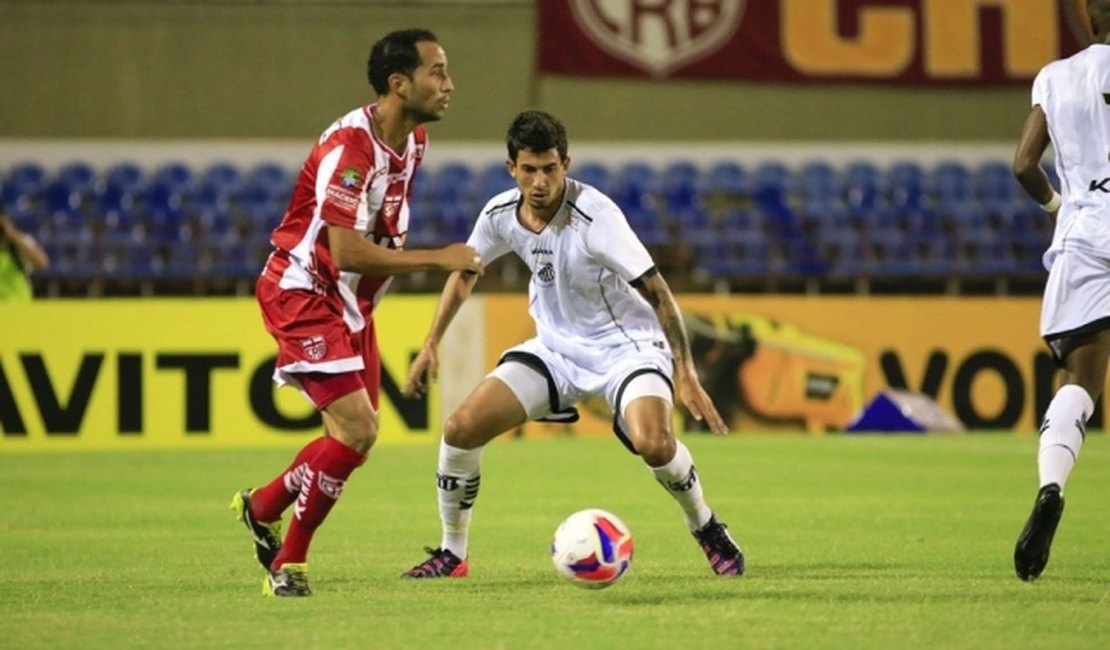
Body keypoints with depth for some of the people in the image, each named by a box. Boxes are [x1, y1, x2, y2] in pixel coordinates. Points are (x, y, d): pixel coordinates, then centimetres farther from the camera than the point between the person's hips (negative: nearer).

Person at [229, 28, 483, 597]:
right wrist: (438, 259, -28)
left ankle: (262, 507, 36)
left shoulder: (414, 139, 2)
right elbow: (346, 252, -31)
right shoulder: (349, 147, -27)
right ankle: (288, 564, -4)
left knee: (355, 433, 12)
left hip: (351, 301, 9)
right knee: (356, 428, -17)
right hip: (303, 293, -9)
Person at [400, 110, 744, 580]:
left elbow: (657, 293, -24)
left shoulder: (596, 215, -26)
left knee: (653, 442, -32)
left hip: (626, 344, -5)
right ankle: (452, 554, 10)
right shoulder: (501, 214, -9)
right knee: (460, 429, -10)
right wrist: (431, 344, 10)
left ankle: (707, 531, -2)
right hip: (556, 346, 5)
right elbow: (465, 271, 13)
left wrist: (685, 376, -29)